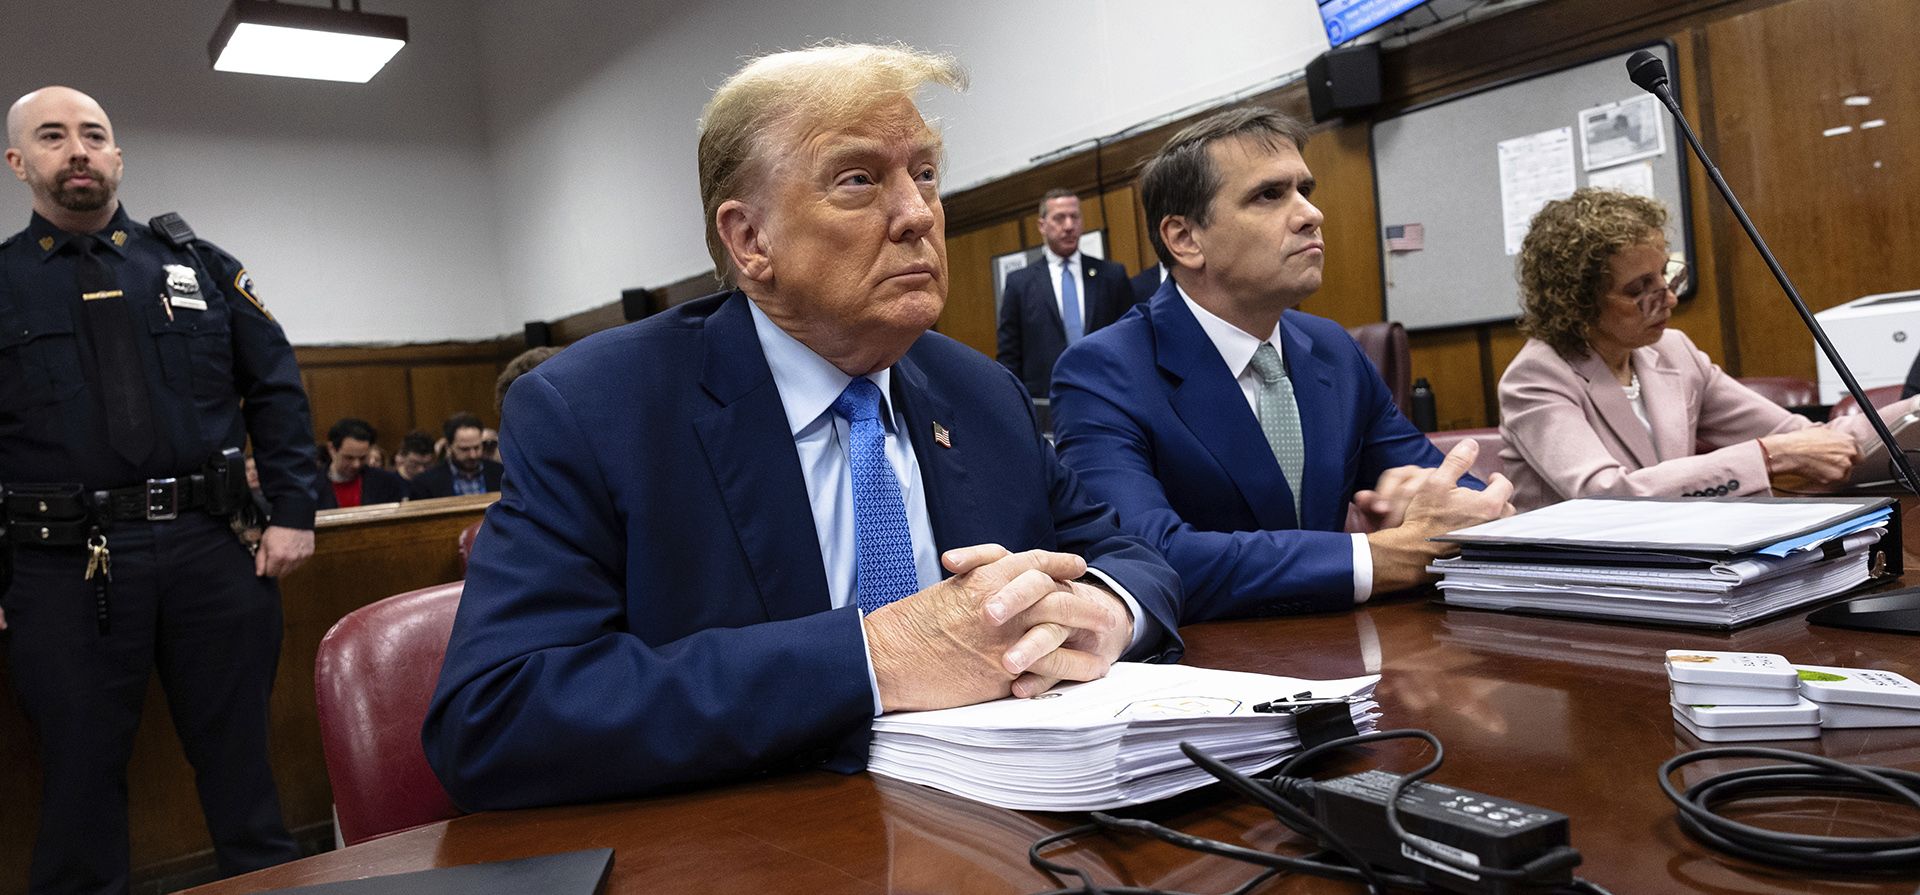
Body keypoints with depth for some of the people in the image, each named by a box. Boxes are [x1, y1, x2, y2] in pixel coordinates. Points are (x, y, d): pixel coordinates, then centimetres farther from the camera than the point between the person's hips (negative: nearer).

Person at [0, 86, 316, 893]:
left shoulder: (198, 265, 10)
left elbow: (277, 390, 8)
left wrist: (293, 511, 0)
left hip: (212, 553, 1)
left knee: (242, 762, 11)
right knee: (80, 776, 9)